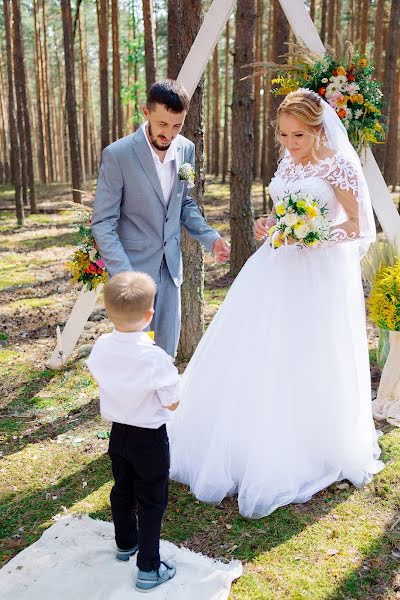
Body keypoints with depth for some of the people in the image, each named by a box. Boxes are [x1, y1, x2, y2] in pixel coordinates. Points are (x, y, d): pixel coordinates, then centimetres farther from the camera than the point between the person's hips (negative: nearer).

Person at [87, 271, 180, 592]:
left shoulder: (101, 347, -14)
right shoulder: (155, 358, -29)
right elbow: (172, 404, -19)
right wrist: (171, 381, -2)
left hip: (118, 431, 6)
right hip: (150, 437, -5)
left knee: (122, 490, 26)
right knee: (151, 501, 12)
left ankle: (125, 544, 47)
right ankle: (148, 568, 22)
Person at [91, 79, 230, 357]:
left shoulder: (186, 149, 1)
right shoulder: (117, 154, -16)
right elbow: (103, 223, -14)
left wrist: (211, 237, 0)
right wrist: (124, 275, -23)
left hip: (170, 264, 5)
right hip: (133, 265, -5)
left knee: (166, 349, 13)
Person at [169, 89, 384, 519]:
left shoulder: (339, 165, -10)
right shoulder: (287, 163, 10)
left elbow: (357, 225, -9)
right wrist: (267, 225, -2)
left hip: (320, 274, -6)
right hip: (276, 270, 7)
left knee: (309, 367, 2)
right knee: (253, 359, 8)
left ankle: (310, 456, 24)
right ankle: (244, 446, 27)